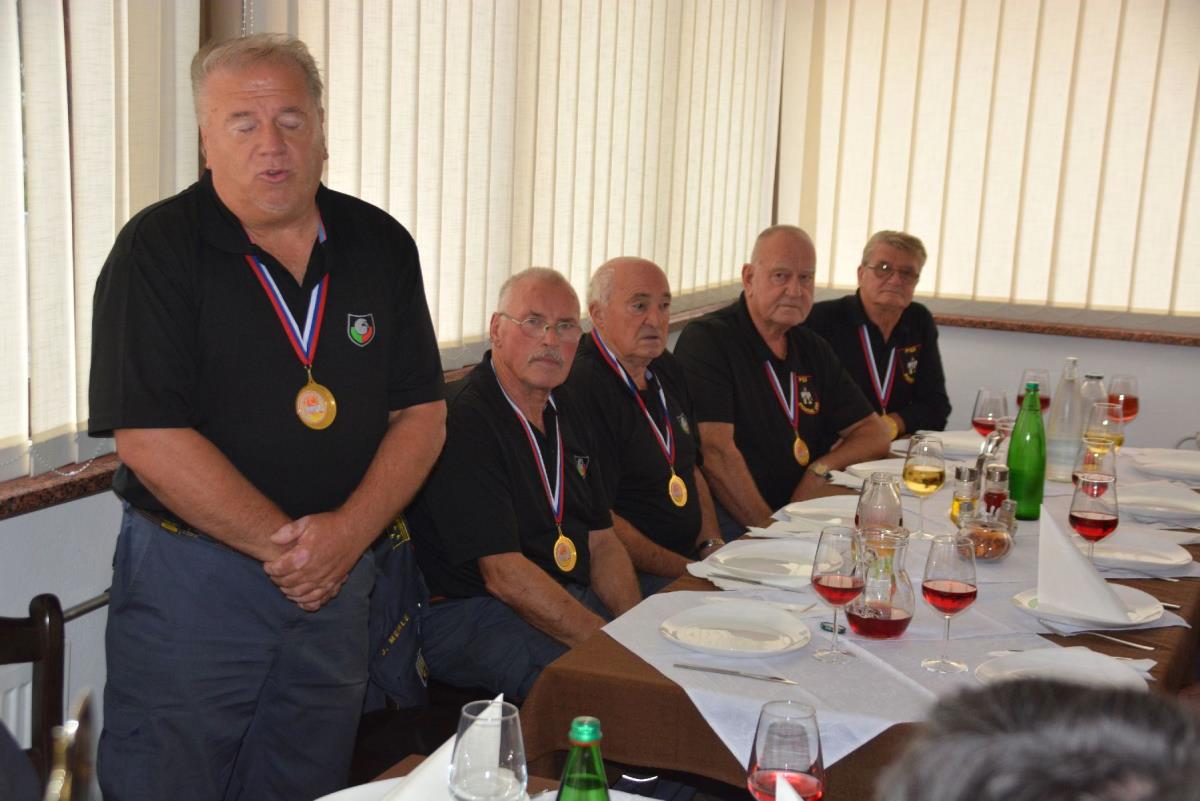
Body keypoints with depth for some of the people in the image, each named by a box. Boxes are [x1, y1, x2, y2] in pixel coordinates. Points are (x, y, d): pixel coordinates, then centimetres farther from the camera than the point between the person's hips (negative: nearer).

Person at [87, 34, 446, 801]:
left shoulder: (381, 245, 3)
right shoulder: (158, 249, -10)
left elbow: (421, 413, 3)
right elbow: (150, 439, -17)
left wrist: (348, 532, -12)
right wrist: (289, 544, -15)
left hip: (338, 581, 4)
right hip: (189, 574, -4)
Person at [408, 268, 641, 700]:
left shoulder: (565, 412, 14)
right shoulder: (463, 424, -16)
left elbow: (602, 541, 14)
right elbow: (505, 575, -21)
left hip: (575, 599, 9)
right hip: (471, 613, -8)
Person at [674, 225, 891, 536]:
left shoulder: (812, 349, 17)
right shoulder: (705, 339, -8)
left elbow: (874, 435, 17)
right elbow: (717, 452, -18)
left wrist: (821, 470, -3)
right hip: (735, 527, -8)